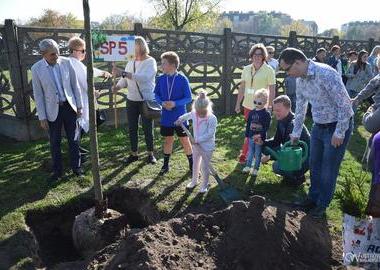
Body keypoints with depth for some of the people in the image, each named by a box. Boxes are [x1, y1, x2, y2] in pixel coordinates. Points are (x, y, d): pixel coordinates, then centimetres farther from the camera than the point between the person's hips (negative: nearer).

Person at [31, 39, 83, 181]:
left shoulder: (66, 62, -5)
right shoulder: (36, 68, -9)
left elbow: (75, 85, 3)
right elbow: (38, 95, -5)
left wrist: (79, 105, 3)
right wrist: (42, 117, -6)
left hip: (69, 106, 1)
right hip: (52, 110, -1)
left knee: (73, 139, 10)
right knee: (55, 142, 9)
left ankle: (76, 167, 25)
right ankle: (57, 170, 25)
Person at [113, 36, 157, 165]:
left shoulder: (150, 62, -11)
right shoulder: (130, 62, 6)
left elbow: (143, 77, -29)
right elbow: (125, 79, 8)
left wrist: (122, 73, -35)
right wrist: (118, 86, -15)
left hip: (147, 101, -5)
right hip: (131, 100, 5)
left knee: (147, 129, 5)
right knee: (132, 128, 11)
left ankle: (150, 154, 21)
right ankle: (134, 154, 25)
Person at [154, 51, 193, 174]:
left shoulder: (182, 79, -12)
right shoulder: (161, 79, -3)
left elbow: (188, 98, -10)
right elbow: (156, 94, 8)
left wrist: (175, 103, -23)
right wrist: (162, 102, -13)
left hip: (180, 117, -3)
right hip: (166, 117, 3)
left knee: (185, 140, 6)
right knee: (168, 140, 15)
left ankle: (192, 165, 22)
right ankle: (165, 165, 30)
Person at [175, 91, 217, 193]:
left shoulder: (212, 119, -24)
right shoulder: (194, 114, -6)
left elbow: (210, 134, -25)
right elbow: (187, 115, 19)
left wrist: (197, 140, -24)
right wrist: (180, 119, 6)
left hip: (207, 147, -6)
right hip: (196, 145, 6)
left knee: (205, 166, 7)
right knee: (195, 164, 21)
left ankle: (204, 185, 26)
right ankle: (194, 180, 42)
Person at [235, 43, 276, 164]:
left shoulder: (269, 70, -7)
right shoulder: (246, 69, 6)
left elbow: (272, 90, -7)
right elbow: (242, 87, 11)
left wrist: (270, 107, -11)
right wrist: (238, 103, 10)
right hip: (248, 105, 5)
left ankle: (244, 154, 12)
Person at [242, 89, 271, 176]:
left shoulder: (266, 114, -11)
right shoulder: (252, 112, 4)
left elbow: (266, 127, -15)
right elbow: (248, 124, 9)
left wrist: (260, 135, -25)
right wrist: (246, 135, 9)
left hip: (260, 137, -4)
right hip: (251, 136, 4)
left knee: (258, 154, 7)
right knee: (250, 152, 16)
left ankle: (256, 168, 20)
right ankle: (248, 166, 28)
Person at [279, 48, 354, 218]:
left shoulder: (326, 74, -26)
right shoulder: (300, 80, -1)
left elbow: (345, 104, -25)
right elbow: (300, 108, 12)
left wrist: (339, 133, -20)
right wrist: (295, 133, 19)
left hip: (337, 126, -7)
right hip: (318, 126, 7)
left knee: (329, 169, 5)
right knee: (314, 165, 16)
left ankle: (322, 204, 24)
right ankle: (313, 198, 35)